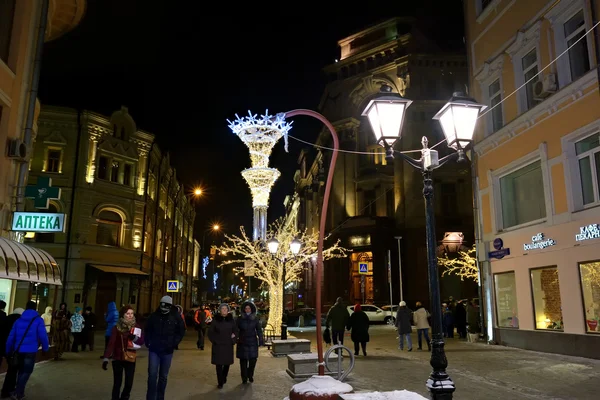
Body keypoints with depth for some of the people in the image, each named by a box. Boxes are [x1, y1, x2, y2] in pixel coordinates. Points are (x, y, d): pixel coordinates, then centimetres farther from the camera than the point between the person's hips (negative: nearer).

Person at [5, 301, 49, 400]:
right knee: (27, 372, 5)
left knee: (21, 371, 20)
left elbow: (11, 337, 8)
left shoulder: (19, 320, 9)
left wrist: (8, 351, 16)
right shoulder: (38, 320, -5)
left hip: (18, 350, 5)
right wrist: (45, 348, 1)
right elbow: (43, 336, -12)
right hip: (30, 351, -5)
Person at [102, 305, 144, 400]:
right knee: (117, 383, 4)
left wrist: (135, 338, -20)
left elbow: (142, 341, 0)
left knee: (129, 383, 1)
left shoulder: (136, 327, 1)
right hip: (118, 358, -2)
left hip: (131, 358, 2)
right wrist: (106, 358, -17)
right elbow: (111, 343, -11)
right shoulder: (117, 327, -7)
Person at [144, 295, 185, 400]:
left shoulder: (176, 317, -6)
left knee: (163, 376, 11)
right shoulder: (154, 316, -4)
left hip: (167, 351, 0)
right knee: (152, 375, -5)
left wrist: (174, 343, -6)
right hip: (154, 350, 0)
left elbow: (181, 332, 3)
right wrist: (147, 342, -1)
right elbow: (147, 330, 9)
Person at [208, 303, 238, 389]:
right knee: (219, 364, -1)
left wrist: (233, 340, -3)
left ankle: (224, 378, 34)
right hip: (218, 345, -2)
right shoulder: (216, 320, -2)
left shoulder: (231, 320, 3)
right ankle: (220, 382, 10)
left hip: (228, 345, 2)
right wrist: (214, 340, -7)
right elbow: (211, 332, 3)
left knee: (227, 363, 8)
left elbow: (235, 331, 9)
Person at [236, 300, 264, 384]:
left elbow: (259, 330, 4)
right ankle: (244, 378, 16)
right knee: (243, 360, 2)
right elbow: (236, 330, -2)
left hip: (253, 342, 1)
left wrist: (261, 340, -2)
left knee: (253, 360, 0)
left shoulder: (255, 319, 2)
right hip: (243, 342, -1)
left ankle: (250, 375, 22)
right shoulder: (240, 319, -1)